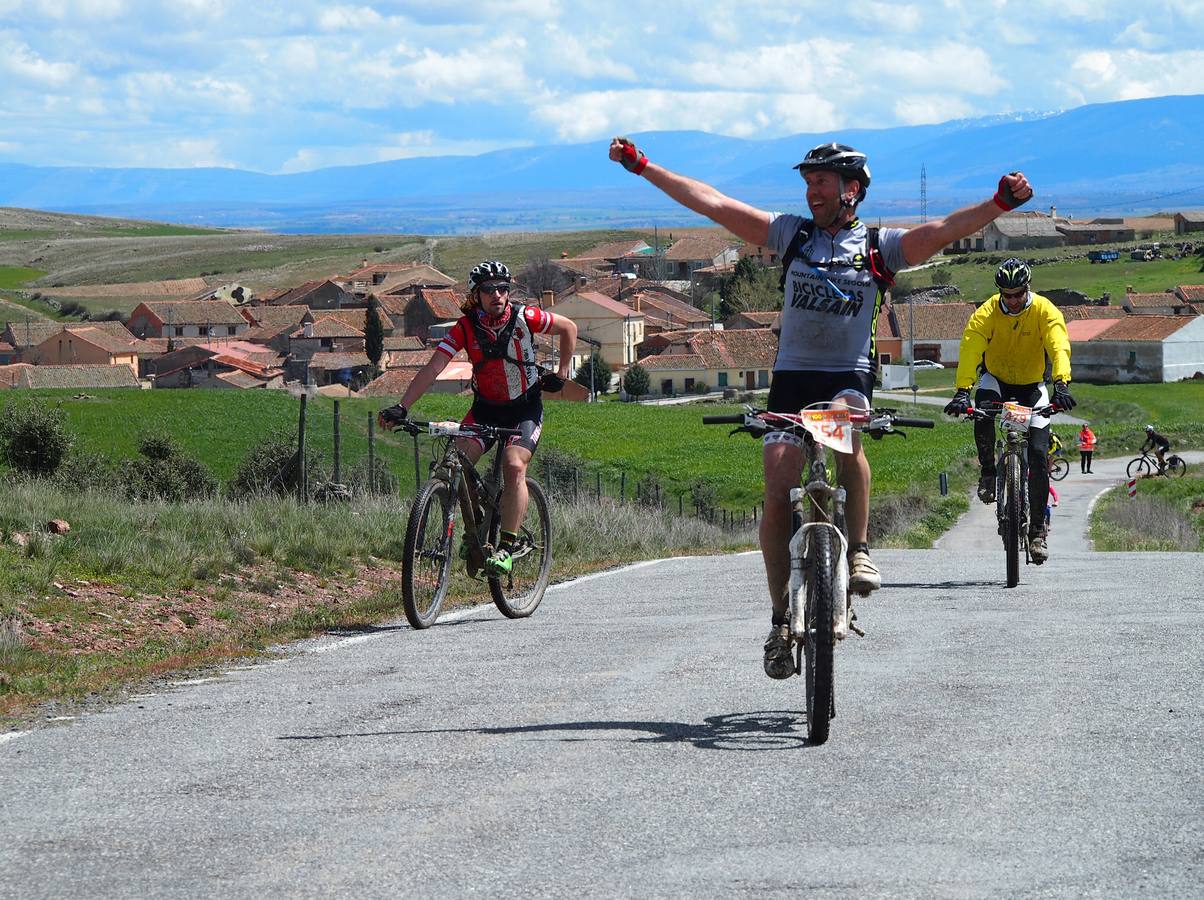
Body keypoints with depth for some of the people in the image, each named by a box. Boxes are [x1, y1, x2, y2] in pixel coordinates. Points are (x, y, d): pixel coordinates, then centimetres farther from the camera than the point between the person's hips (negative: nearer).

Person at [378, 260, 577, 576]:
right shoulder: (465, 328, -14)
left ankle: (506, 548, -23)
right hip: (485, 408, 2)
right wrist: (401, 408, -32)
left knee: (514, 465, -26)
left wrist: (562, 373, 1)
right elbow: (432, 368, -22)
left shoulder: (524, 317, -16)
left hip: (524, 409, -2)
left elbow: (569, 328, 2)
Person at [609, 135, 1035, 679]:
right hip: (792, 374, 2)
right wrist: (642, 167, 4)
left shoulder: (880, 246, 3)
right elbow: (712, 204, 7)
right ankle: (781, 619, 4)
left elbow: (943, 231, -12)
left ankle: (858, 550, -19)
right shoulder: (791, 234, 10)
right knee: (777, 498, -9)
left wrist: (999, 203, -28)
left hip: (850, 375, -2)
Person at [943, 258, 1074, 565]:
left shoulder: (1045, 311, -20)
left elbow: (1059, 347, -34)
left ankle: (1038, 528, -3)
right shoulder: (986, 313, -21)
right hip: (996, 378, 0)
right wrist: (961, 392, -48)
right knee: (982, 406, -36)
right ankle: (988, 471, -12)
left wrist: (1061, 384, -52)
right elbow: (970, 350, -33)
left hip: (1032, 386, 0)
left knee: (1038, 454, -13)